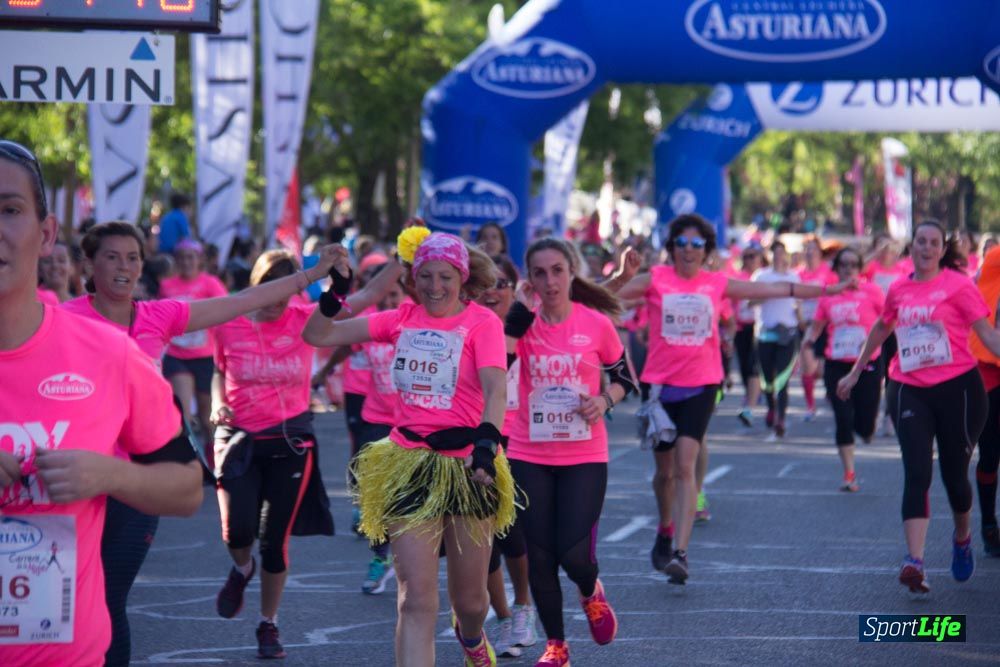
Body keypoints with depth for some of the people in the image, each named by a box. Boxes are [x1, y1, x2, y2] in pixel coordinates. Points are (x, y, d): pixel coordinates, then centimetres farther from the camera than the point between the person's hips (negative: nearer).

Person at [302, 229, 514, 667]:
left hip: (467, 466, -2)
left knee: (469, 599, 14)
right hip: (411, 464, 2)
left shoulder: (482, 322, -7)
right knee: (416, 601, -8)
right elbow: (318, 336, 5)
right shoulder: (403, 319, 5)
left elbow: (495, 389, -22)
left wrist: (486, 441, -39)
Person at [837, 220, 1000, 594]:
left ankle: (962, 538, 36)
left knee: (954, 475, 6)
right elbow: (881, 329, 27)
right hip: (909, 391, 2)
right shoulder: (899, 290, 10)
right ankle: (914, 562, -20)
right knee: (917, 474, -11)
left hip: (957, 388, -2)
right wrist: (855, 373, 33)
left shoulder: (957, 285, -2)